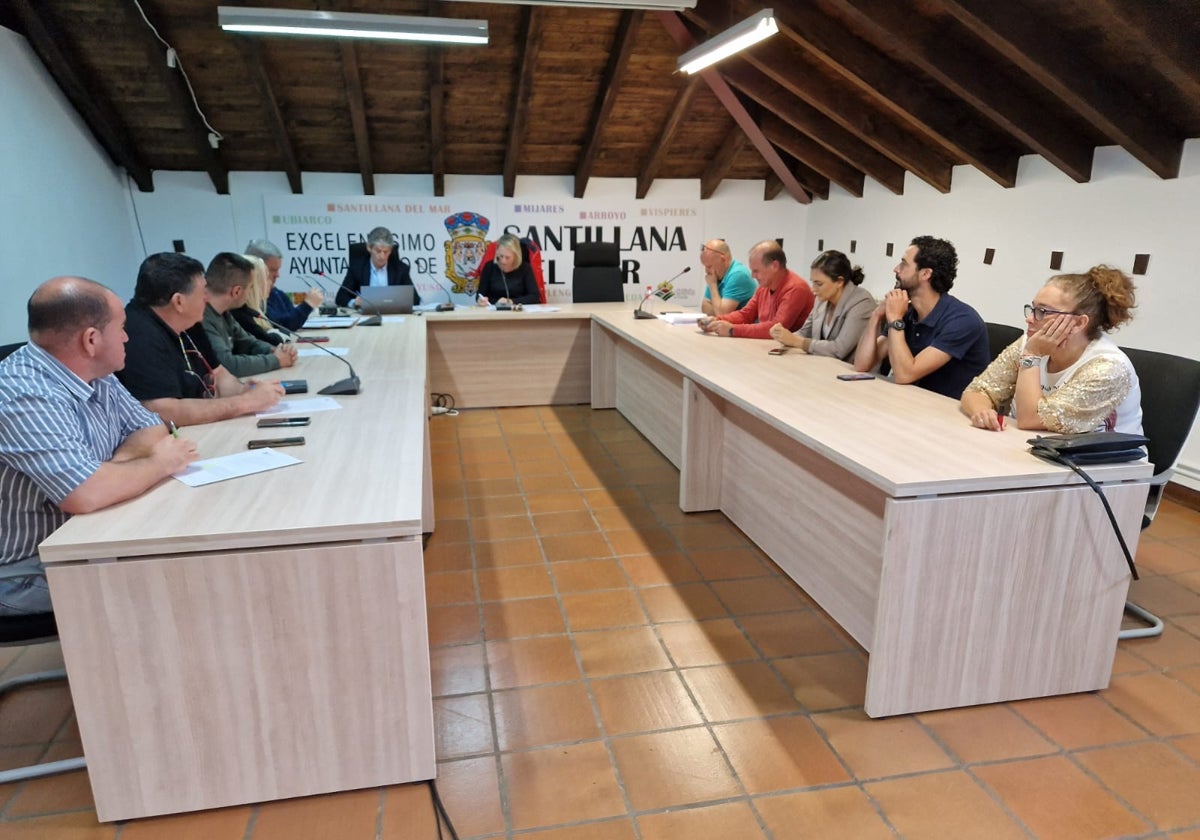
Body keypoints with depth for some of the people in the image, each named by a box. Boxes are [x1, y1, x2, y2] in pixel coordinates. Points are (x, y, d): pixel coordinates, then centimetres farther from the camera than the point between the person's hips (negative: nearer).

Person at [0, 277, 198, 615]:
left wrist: (117, 467, -14)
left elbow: (152, 430, 7)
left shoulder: (94, 374, 0)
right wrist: (161, 463, -19)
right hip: (27, 572, -8)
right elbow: (85, 495, -36)